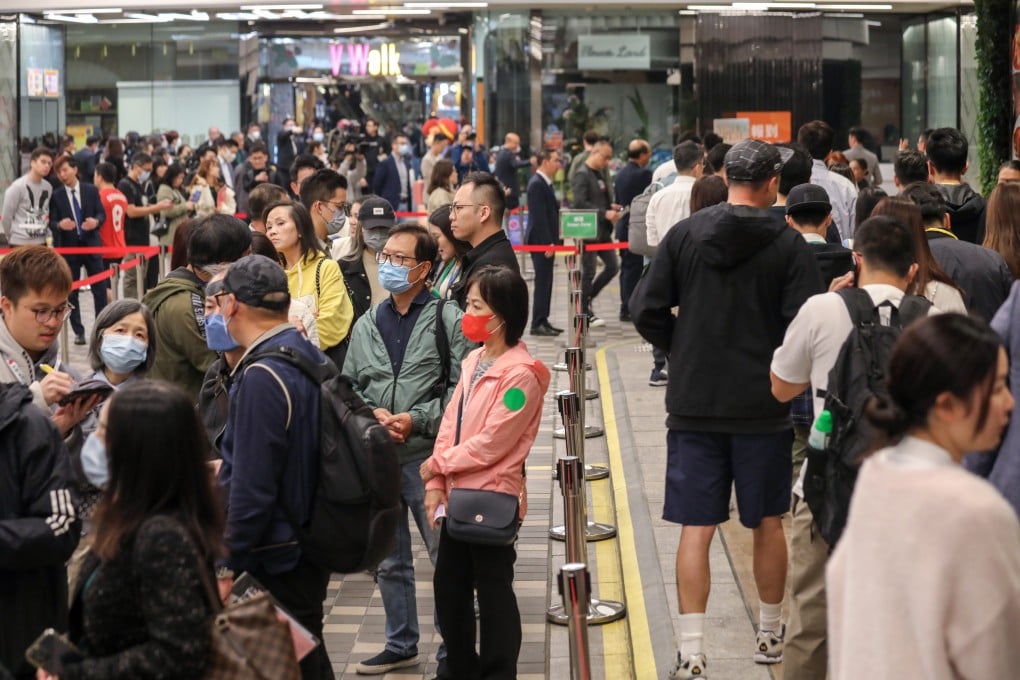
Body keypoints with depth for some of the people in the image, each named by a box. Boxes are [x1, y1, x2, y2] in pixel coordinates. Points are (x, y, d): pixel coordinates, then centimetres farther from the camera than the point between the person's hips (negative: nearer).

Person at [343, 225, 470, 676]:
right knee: (388, 560, 15)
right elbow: (349, 386, 14)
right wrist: (373, 414, -5)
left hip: (428, 456, -5)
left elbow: (460, 387, -10)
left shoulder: (447, 319, -5)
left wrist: (416, 420, -16)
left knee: (447, 558, -1)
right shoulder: (366, 325, 12)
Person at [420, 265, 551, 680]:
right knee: (448, 584, 16)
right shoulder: (473, 361, 9)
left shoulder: (520, 374, -19)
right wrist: (436, 485, -1)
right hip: (459, 494, 9)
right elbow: (450, 423, 8)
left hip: (493, 498, -9)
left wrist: (437, 465, -9)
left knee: (493, 591, 2)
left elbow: (491, 443, -20)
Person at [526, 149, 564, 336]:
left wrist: (553, 240, 17)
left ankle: (542, 321, 16)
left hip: (547, 240, 10)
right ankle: (537, 324, -4)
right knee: (542, 282, -7)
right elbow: (539, 216, -20)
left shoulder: (545, 183, 16)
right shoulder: (537, 184, -15)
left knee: (545, 282, 11)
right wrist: (547, 243, -21)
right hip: (541, 241, -10)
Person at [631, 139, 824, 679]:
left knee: (695, 528, 3)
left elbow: (646, 311, -4)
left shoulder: (684, 235, -2)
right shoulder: (789, 245, -8)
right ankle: (770, 636, 28)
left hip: (693, 404, 1)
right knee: (767, 523, 15)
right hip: (763, 406, -1)